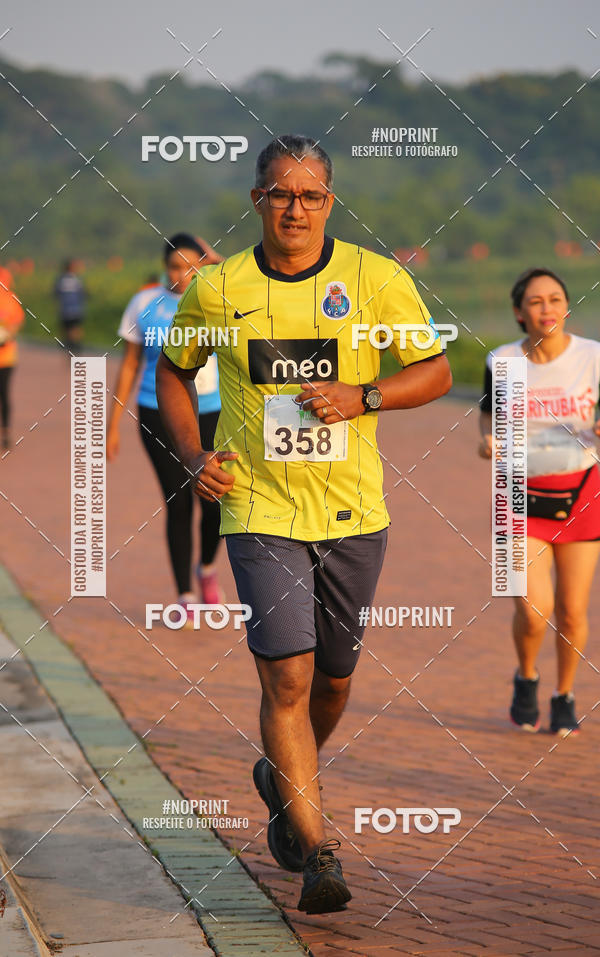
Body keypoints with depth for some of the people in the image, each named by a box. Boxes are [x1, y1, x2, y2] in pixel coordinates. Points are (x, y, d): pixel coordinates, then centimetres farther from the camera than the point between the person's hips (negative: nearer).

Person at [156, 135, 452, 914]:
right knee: (287, 676, -13)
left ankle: (282, 781, 44)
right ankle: (317, 852, -10)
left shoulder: (376, 279, -2)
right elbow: (174, 372, 15)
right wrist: (194, 456, 0)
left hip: (353, 512, 2)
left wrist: (363, 396, -14)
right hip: (260, 510, -2)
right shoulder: (215, 288, -1)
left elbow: (437, 371, 3)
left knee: (334, 676, 14)